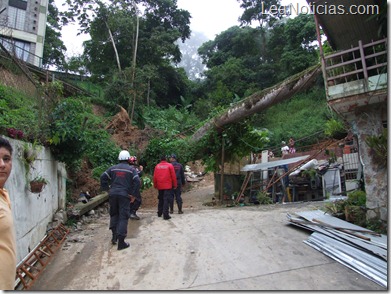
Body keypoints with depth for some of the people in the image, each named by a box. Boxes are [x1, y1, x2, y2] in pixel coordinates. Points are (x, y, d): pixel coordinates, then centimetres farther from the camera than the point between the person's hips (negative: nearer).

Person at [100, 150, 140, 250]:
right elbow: (137, 182, -11)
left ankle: (114, 236, 21)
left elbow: (103, 177, 3)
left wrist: (105, 188, 9)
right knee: (123, 217, 1)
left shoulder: (113, 168, 9)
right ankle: (121, 242, 1)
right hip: (124, 195, -3)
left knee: (114, 214, 22)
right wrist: (133, 194, -5)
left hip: (113, 194, 3)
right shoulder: (131, 169, 0)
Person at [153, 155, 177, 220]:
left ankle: (159, 213, 27)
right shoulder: (170, 165, -5)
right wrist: (175, 185, 4)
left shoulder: (157, 166, 5)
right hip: (168, 186, -4)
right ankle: (165, 215, -8)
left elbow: (154, 177, 6)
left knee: (161, 199, 18)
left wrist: (155, 185, 16)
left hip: (160, 186, 4)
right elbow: (173, 176, -5)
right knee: (166, 200, -4)